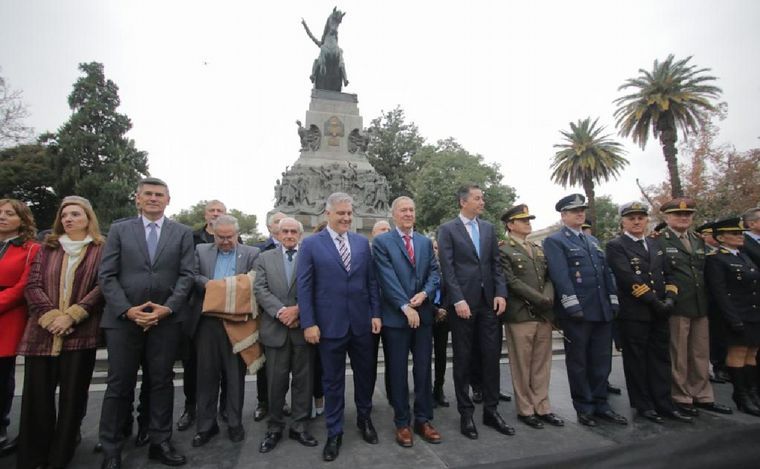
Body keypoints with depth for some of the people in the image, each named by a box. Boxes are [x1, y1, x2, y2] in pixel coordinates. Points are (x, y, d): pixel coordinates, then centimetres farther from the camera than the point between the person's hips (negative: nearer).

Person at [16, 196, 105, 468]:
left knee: (72, 396, 4)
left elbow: (102, 287, -6)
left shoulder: (101, 249, 2)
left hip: (80, 333, -3)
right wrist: (50, 316, -11)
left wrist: (71, 315, -14)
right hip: (42, 332, 3)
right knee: (37, 395, 8)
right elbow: (33, 285, 3)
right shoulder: (47, 248, 13)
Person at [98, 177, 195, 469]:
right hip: (123, 318, 0)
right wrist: (127, 309, -11)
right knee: (119, 385, 7)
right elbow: (107, 275, 0)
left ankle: (160, 443, 22)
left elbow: (186, 275, 0)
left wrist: (168, 307, -12)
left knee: (162, 382, 9)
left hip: (166, 319, 0)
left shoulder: (183, 233, 6)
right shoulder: (119, 230, 6)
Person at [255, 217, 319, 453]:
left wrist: (298, 309, -16)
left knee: (303, 380, 8)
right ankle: (274, 428, 26)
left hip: (303, 327, 0)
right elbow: (260, 290, -2)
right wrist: (280, 311, -15)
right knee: (276, 381, 9)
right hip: (275, 328, 1)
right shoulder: (265, 258, 10)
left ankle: (300, 427, 23)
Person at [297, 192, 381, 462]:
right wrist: (309, 323, -10)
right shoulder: (311, 245, -4)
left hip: (362, 323, 3)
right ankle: (334, 433, 29)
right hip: (330, 324, -3)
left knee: (365, 374, 17)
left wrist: (376, 313, 2)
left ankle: (364, 418, 41)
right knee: (333, 380, 11)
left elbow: (371, 281, 7)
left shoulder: (362, 242, 6)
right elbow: (304, 287, -6)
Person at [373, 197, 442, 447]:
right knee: (398, 372, 8)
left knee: (423, 370, 11)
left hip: (423, 314, 4)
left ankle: (423, 420, 26)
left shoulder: (426, 242, 12)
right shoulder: (381, 242, -4)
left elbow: (434, 273, 6)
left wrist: (425, 293, -12)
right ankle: (402, 423, 23)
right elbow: (387, 279, -12)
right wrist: (405, 307, -16)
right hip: (395, 316, -4)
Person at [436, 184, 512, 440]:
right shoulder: (447, 229, -2)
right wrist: (458, 300, -16)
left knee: (491, 356, 8)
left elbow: (496, 264, 10)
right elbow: (447, 268, -9)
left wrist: (501, 293, -2)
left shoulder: (488, 228, 13)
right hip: (463, 302, -4)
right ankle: (466, 413, 20)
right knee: (463, 359, 7)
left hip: (489, 302, 4)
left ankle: (491, 410, 23)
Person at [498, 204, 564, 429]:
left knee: (542, 365, 13)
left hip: (544, 315, 7)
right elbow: (513, 282, -14)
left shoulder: (539, 249, 18)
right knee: (522, 366, 4)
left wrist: (549, 298, -7)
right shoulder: (503, 251, -5)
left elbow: (549, 277, 12)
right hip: (520, 316, -6)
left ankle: (542, 407, 25)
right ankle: (525, 410, 17)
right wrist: (541, 300, -13)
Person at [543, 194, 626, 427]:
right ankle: (584, 408, 18)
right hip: (577, 312, -7)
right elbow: (560, 276, -15)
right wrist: (573, 306, -21)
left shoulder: (593, 240, 19)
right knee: (578, 361, 6)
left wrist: (613, 301, 9)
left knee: (601, 360, 13)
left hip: (602, 310, 7)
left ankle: (600, 404, 26)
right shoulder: (554, 241, -5)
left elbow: (607, 272, 17)